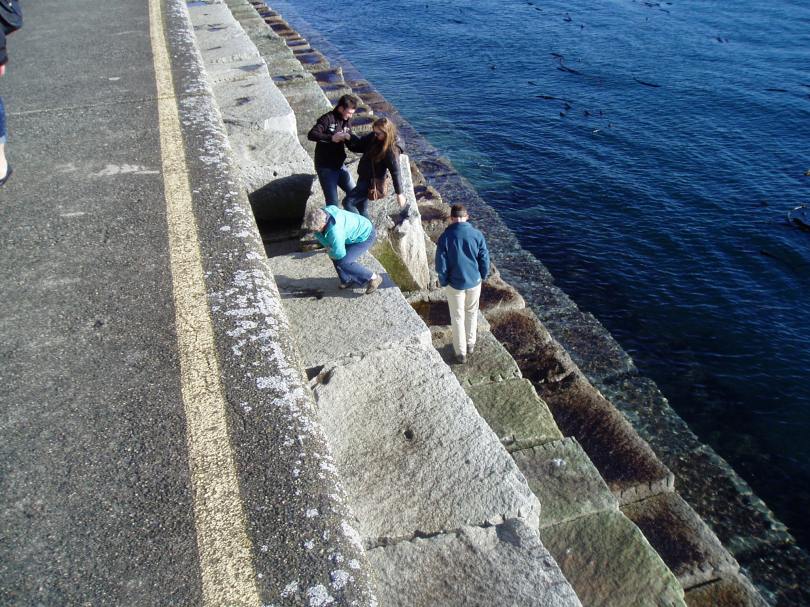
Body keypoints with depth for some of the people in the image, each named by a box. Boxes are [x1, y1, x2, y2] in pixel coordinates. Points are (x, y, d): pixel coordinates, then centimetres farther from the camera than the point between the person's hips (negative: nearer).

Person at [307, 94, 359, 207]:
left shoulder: (347, 121, 8)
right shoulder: (328, 118, -14)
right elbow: (311, 135, -25)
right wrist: (331, 138, -34)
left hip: (340, 165, 7)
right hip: (326, 167, -7)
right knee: (333, 203, -7)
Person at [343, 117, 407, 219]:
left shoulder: (391, 150, -23)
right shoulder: (373, 137, -3)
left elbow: (395, 172, -20)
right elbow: (359, 144, 8)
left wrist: (399, 193, -17)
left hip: (373, 182, -8)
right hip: (363, 178, 8)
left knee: (348, 202, -12)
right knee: (361, 207, 18)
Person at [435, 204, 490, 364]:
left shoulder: (445, 237, -16)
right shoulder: (477, 234, -10)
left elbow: (441, 265, -13)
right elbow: (485, 259, -4)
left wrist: (443, 282, 3)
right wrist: (483, 276, 13)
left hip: (454, 284, -2)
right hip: (474, 282, 2)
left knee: (457, 317, 14)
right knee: (472, 312, 24)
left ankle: (461, 353, 22)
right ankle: (470, 344, 38)